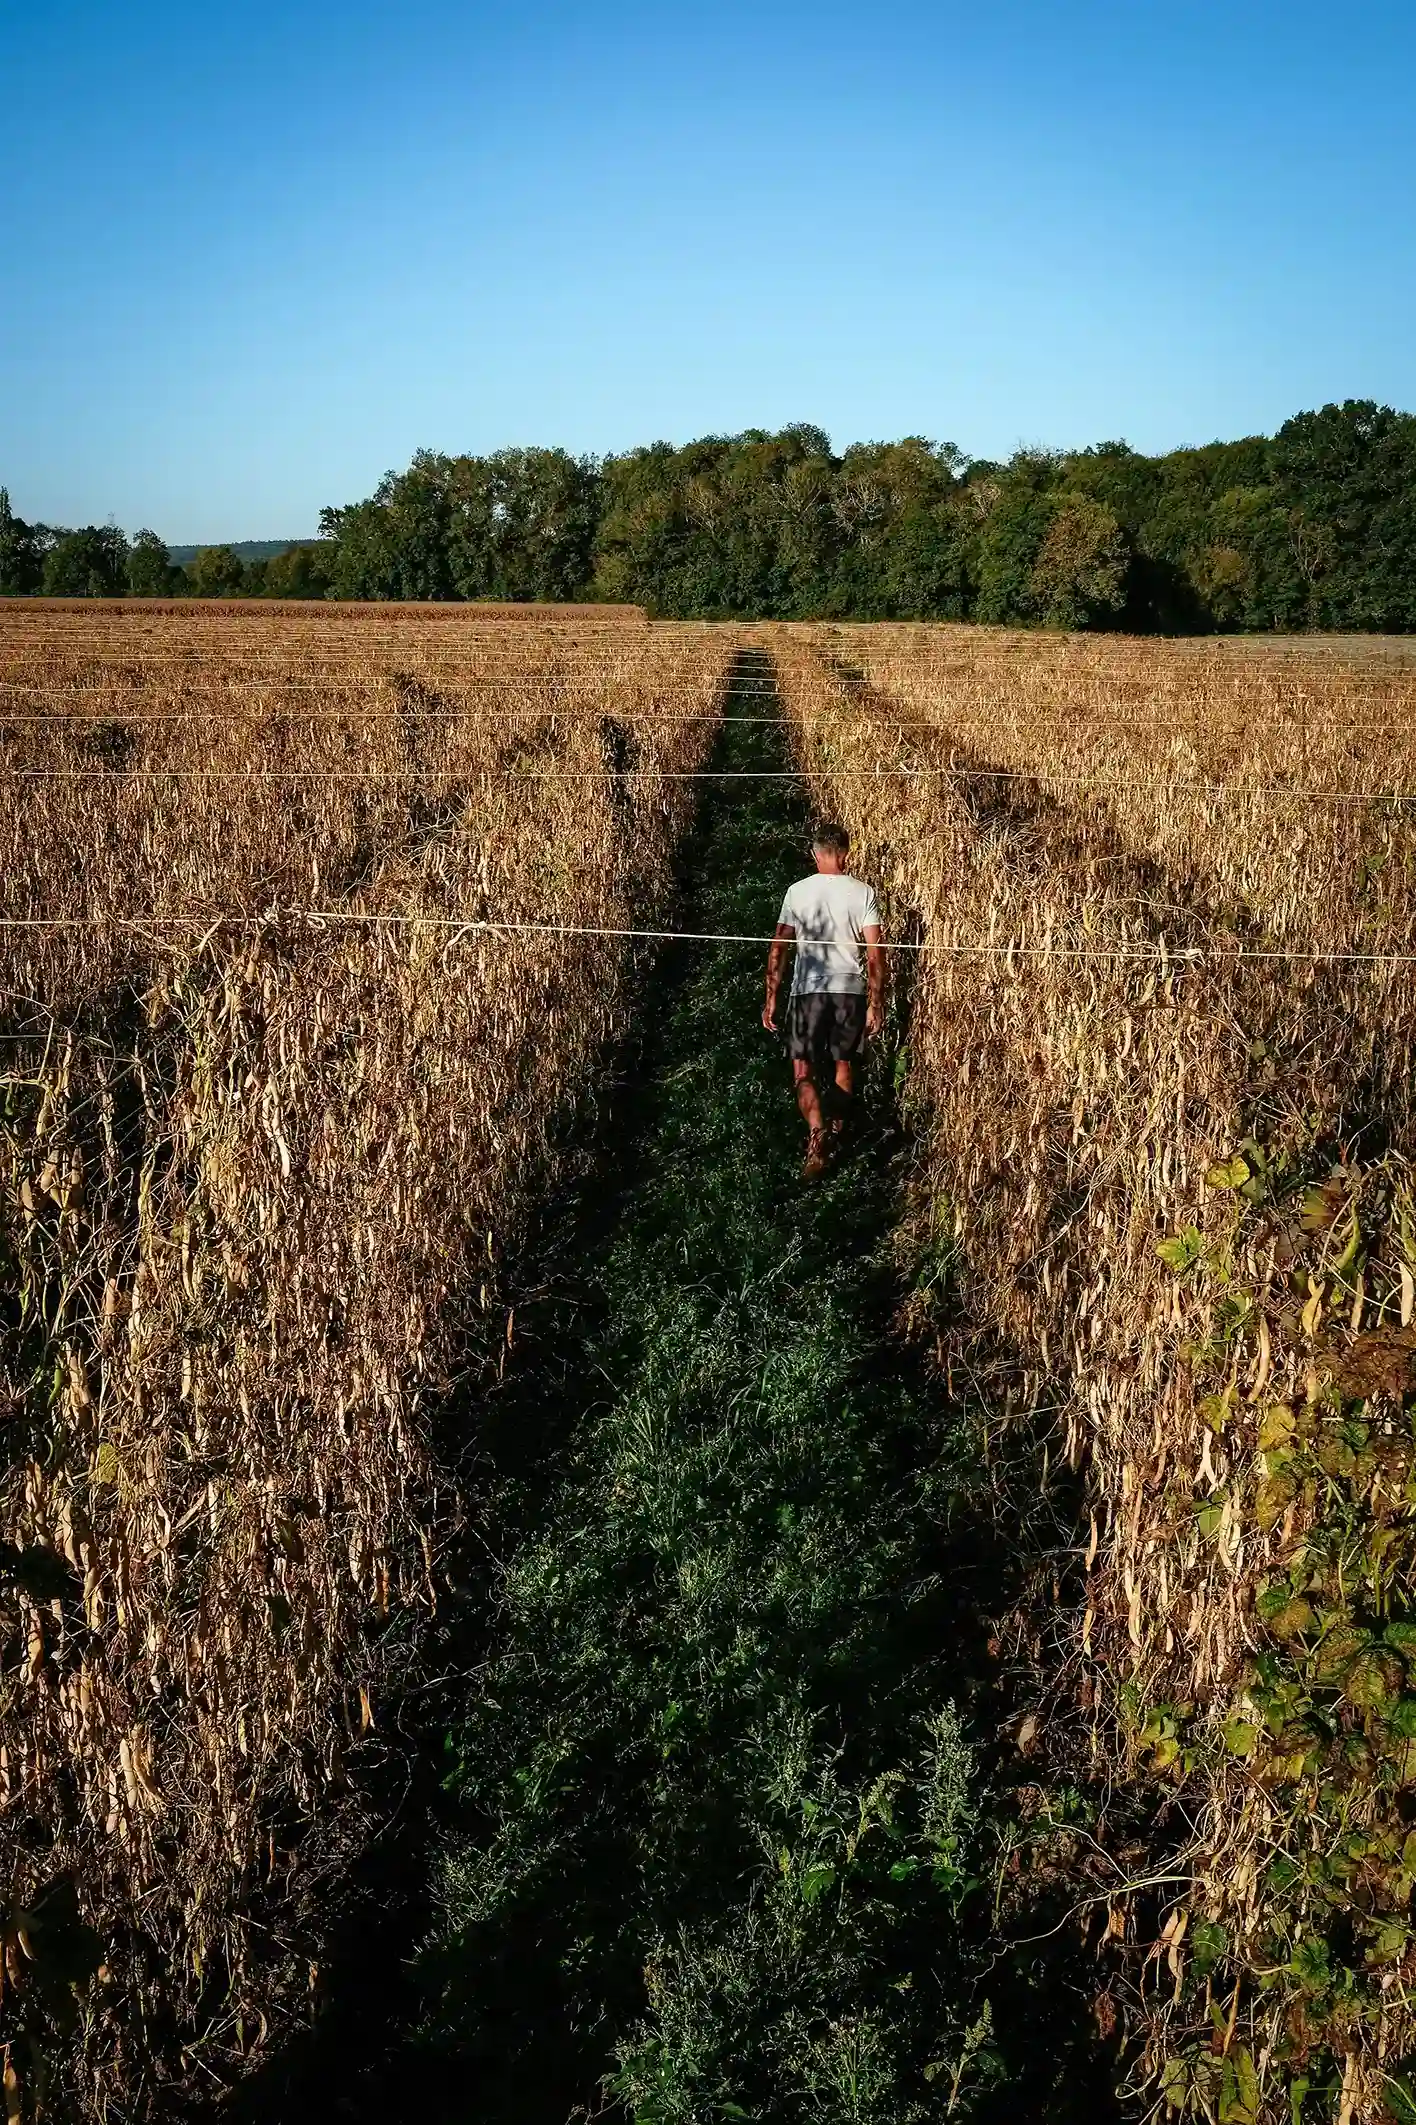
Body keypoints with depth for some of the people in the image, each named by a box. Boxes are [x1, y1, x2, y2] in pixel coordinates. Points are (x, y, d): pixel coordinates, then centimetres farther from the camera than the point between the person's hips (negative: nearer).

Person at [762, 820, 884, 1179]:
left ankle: (818, 1132, -24)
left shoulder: (797, 891, -1)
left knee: (804, 1071, 1)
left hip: (808, 990, -1)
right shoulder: (863, 893, -2)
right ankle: (837, 1134, 29)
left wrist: (771, 998, 6)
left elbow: (779, 948, -1)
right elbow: (875, 953, -6)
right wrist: (876, 1003, 0)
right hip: (852, 991, 1)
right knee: (843, 1065, 19)